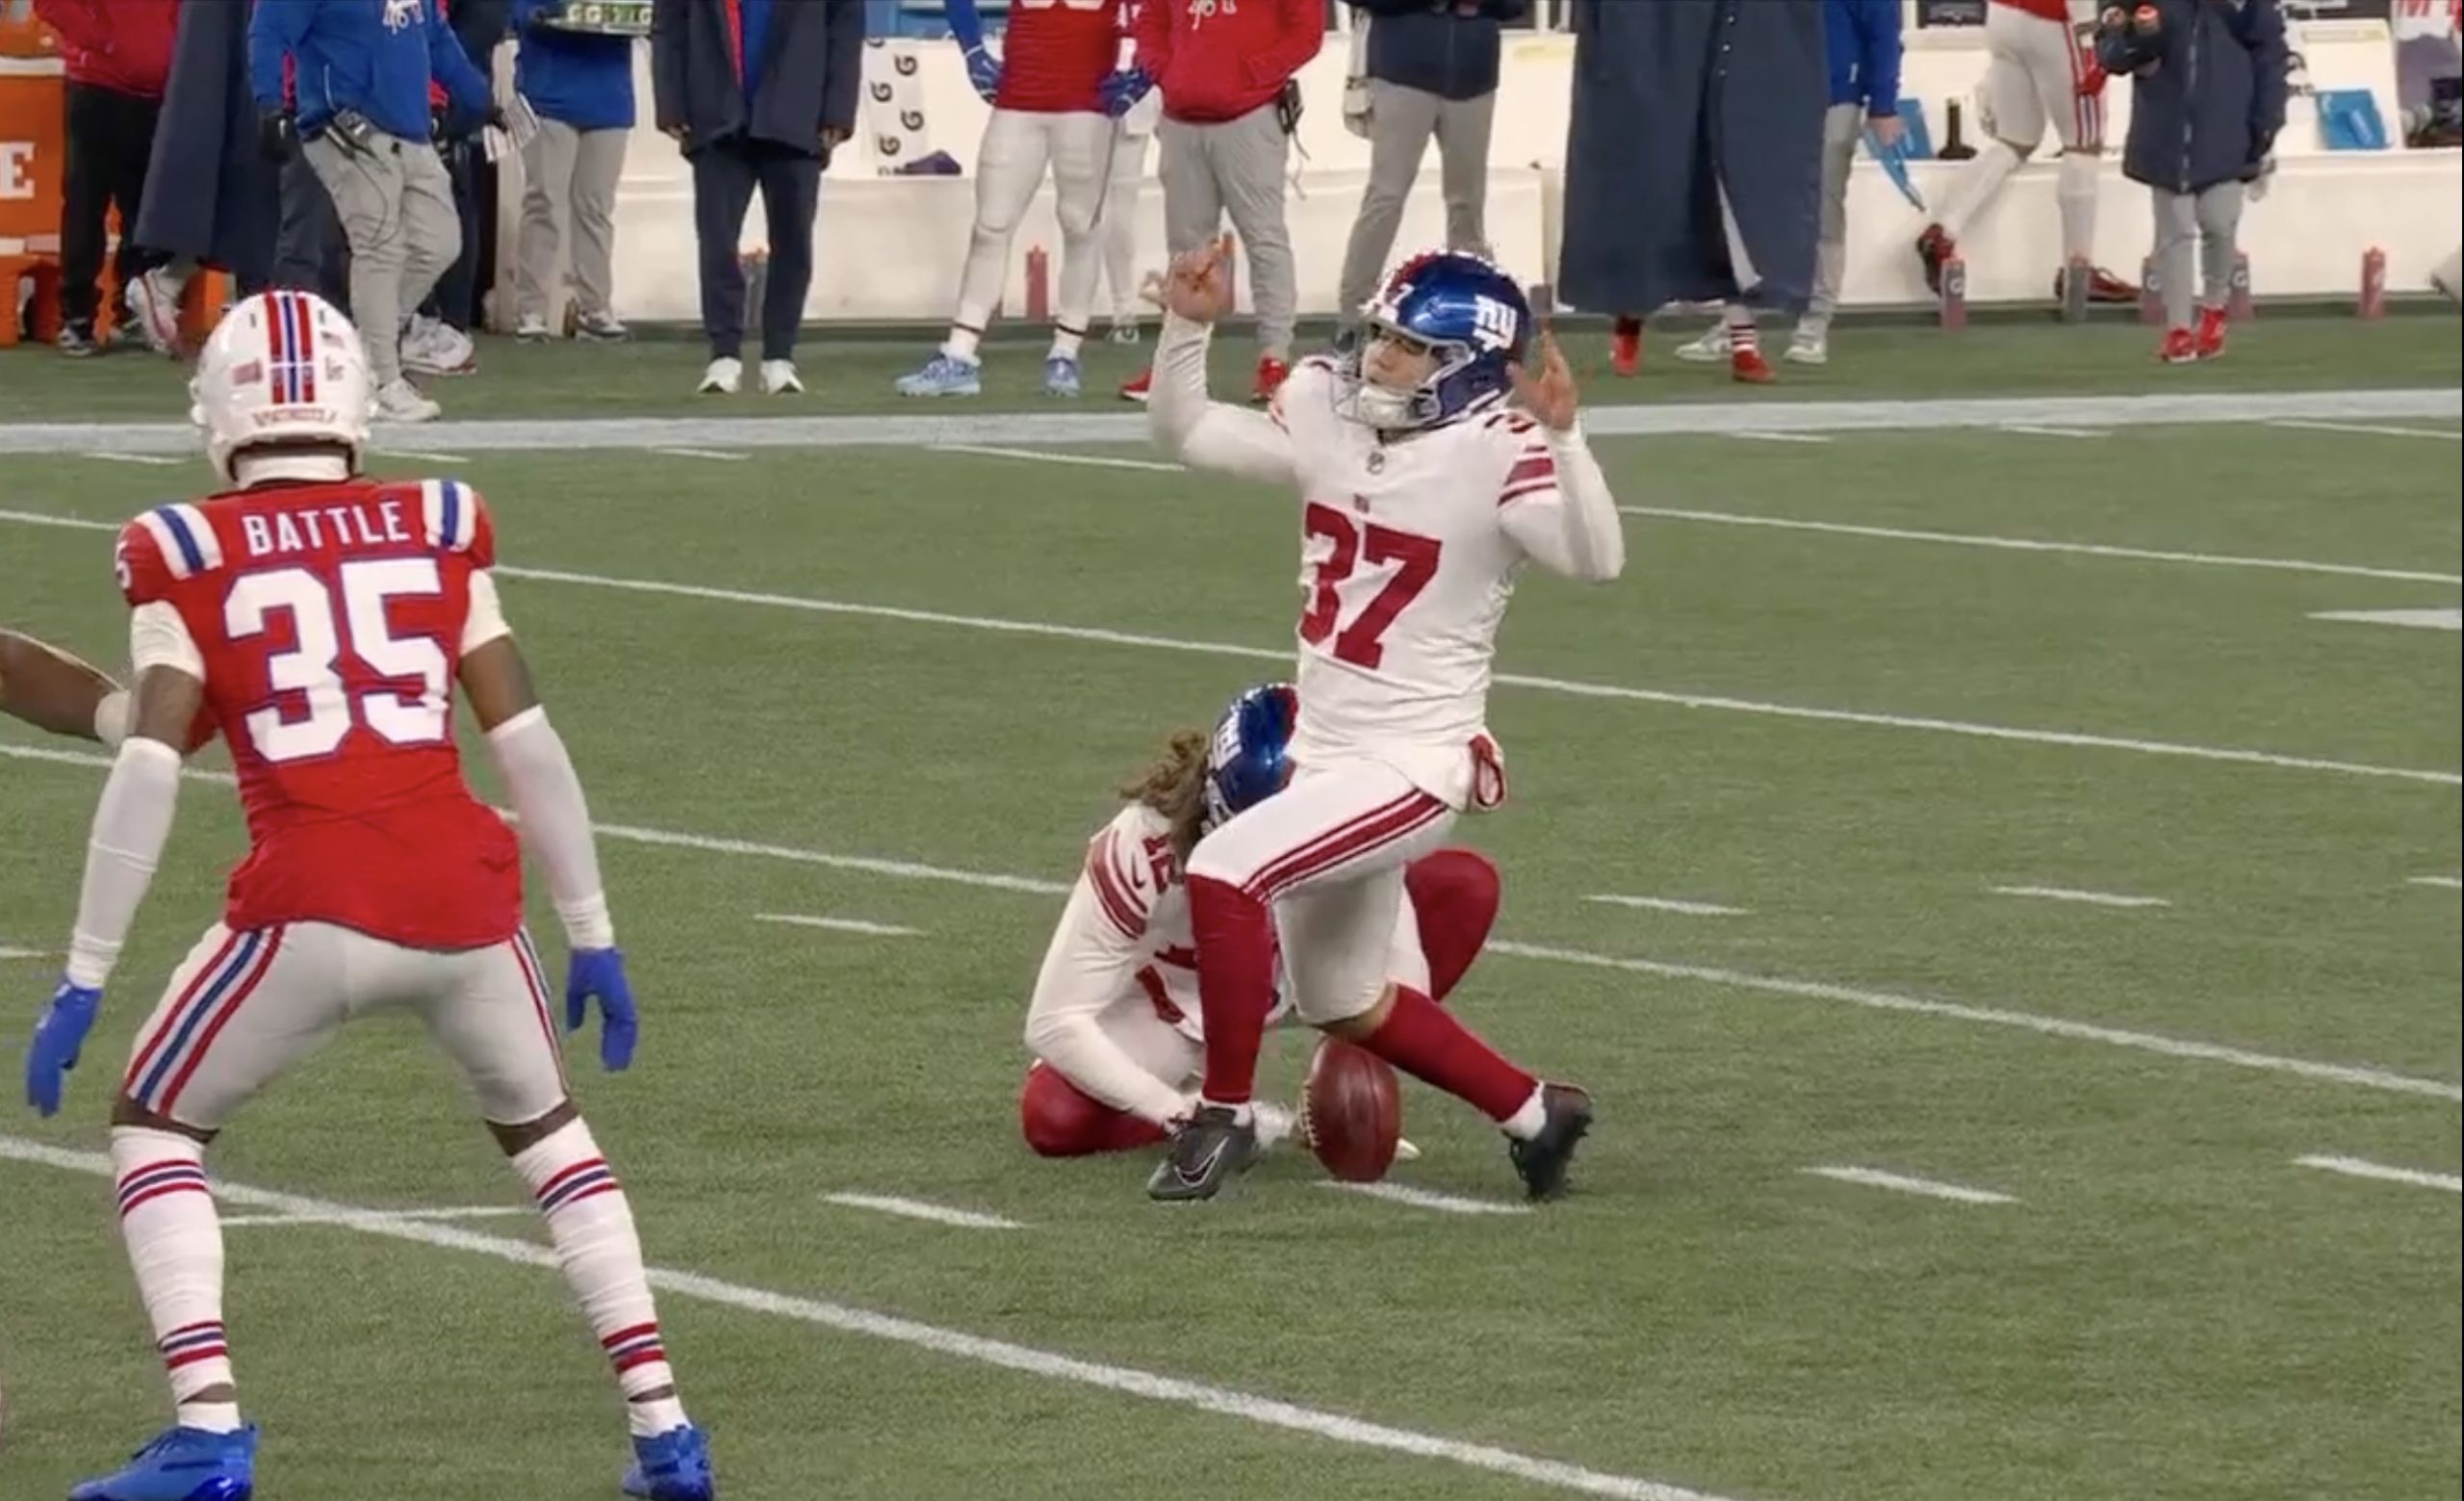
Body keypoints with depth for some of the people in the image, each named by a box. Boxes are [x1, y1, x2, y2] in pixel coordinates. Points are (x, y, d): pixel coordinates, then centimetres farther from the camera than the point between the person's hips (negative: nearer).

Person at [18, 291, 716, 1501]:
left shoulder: (189, 556, 5)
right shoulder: (437, 529, 12)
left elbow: (148, 773, -3)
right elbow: (527, 745, 9)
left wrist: (83, 980, 0)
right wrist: (592, 937, 16)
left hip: (311, 909, -3)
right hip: (461, 898, 3)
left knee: (156, 1128, 19)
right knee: (544, 1127, 28)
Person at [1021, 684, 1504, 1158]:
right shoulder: (1144, 849, -34)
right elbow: (1054, 1024, -33)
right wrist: (1175, 1111, -43)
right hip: (1169, 1008, -3)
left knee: (1465, 886, -18)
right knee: (1054, 1120, -33)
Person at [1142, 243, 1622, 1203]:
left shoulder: (1495, 458, -18)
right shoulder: (1330, 418, 2)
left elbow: (1597, 560, -32)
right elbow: (1186, 435, 11)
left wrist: (1562, 438, -44)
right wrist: (1189, 328, -5)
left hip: (1414, 769, -9)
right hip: (1324, 759, 9)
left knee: (1225, 872, -26)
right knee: (1345, 1008, 20)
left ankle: (1224, 1117, -11)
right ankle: (1534, 1113, 38)